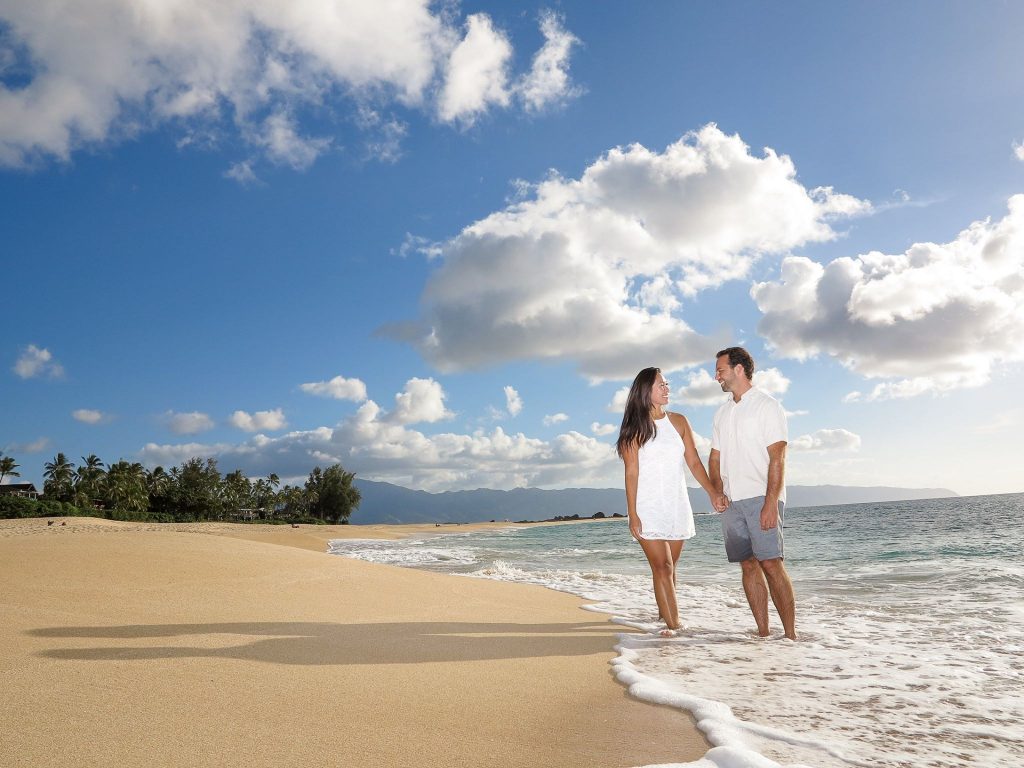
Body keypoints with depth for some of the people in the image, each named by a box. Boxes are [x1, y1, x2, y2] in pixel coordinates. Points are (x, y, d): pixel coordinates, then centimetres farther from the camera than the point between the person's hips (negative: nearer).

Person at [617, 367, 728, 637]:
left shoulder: (678, 421, 7)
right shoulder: (636, 428, -3)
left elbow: (694, 461, 5)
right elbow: (632, 472, -6)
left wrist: (712, 492, -8)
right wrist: (632, 514, -11)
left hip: (677, 505, 4)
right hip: (648, 508, -4)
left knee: (669, 566, 9)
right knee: (662, 566, -7)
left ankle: (664, 613, 24)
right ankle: (673, 623, -3)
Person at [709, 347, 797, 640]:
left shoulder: (766, 405, -2)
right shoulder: (722, 413, 18)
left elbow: (777, 458, -10)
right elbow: (715, 457, 19)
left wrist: (771, 502, -18)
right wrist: (718, 493, 4)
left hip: (760, 497, -6)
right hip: (731, 501, 6)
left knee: (770, 563, -12)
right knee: (748, 565, 5)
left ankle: (790, 635, -6)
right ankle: (763, 632, 11)